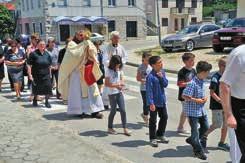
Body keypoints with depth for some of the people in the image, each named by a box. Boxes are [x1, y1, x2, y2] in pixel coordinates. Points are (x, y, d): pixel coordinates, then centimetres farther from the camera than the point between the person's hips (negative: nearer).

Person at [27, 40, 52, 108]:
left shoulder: (47, 54, 6)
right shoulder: (33, 54, -6)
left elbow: (49, 65, 16)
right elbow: (29, 65, -7)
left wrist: (49, 73, 13)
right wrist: (30, 74, -12)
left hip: (46, 75, 2)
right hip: (36, 75, -2)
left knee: (48, 87, -8)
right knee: (36, 89, 10)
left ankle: (46, 101, 7)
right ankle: (35, 100, 35)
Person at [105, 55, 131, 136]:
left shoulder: (120, 70, 6)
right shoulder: (109, 71, -10)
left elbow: (122, 80, 11)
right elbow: (106, 84, -13)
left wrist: (121, 84, -12)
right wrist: (116, 85, -17)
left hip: (119, 93, 5)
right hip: (112, 94, -5)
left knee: (123, 110, 1)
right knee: (113, 111, 4)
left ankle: (125, 129, 8)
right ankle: (110, 128, 22)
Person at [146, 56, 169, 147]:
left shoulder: (162, 72, 2)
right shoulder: (150, 76, -20)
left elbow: (165, 84, 1)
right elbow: (149, 91, -20)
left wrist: (162, 77, -16)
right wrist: (151, 103, -22)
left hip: (162, 100, 7)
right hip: (154, 102, -7)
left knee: (164, 117, 17)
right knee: (153, 120, 5)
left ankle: (160, 135, 36)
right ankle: (153, 139, 19)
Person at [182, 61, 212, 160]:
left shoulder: (202, 81, 3)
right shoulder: (192, 83, -24)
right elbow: (184, 96, -24)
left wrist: (204, 98, 0)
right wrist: (197, 100, -21)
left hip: (201, 109, 9)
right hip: (193, 110, -9)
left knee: (205, 127, 19)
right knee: (195, 129, 3)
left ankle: (191, 140, 36)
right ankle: (198, 151, 17)